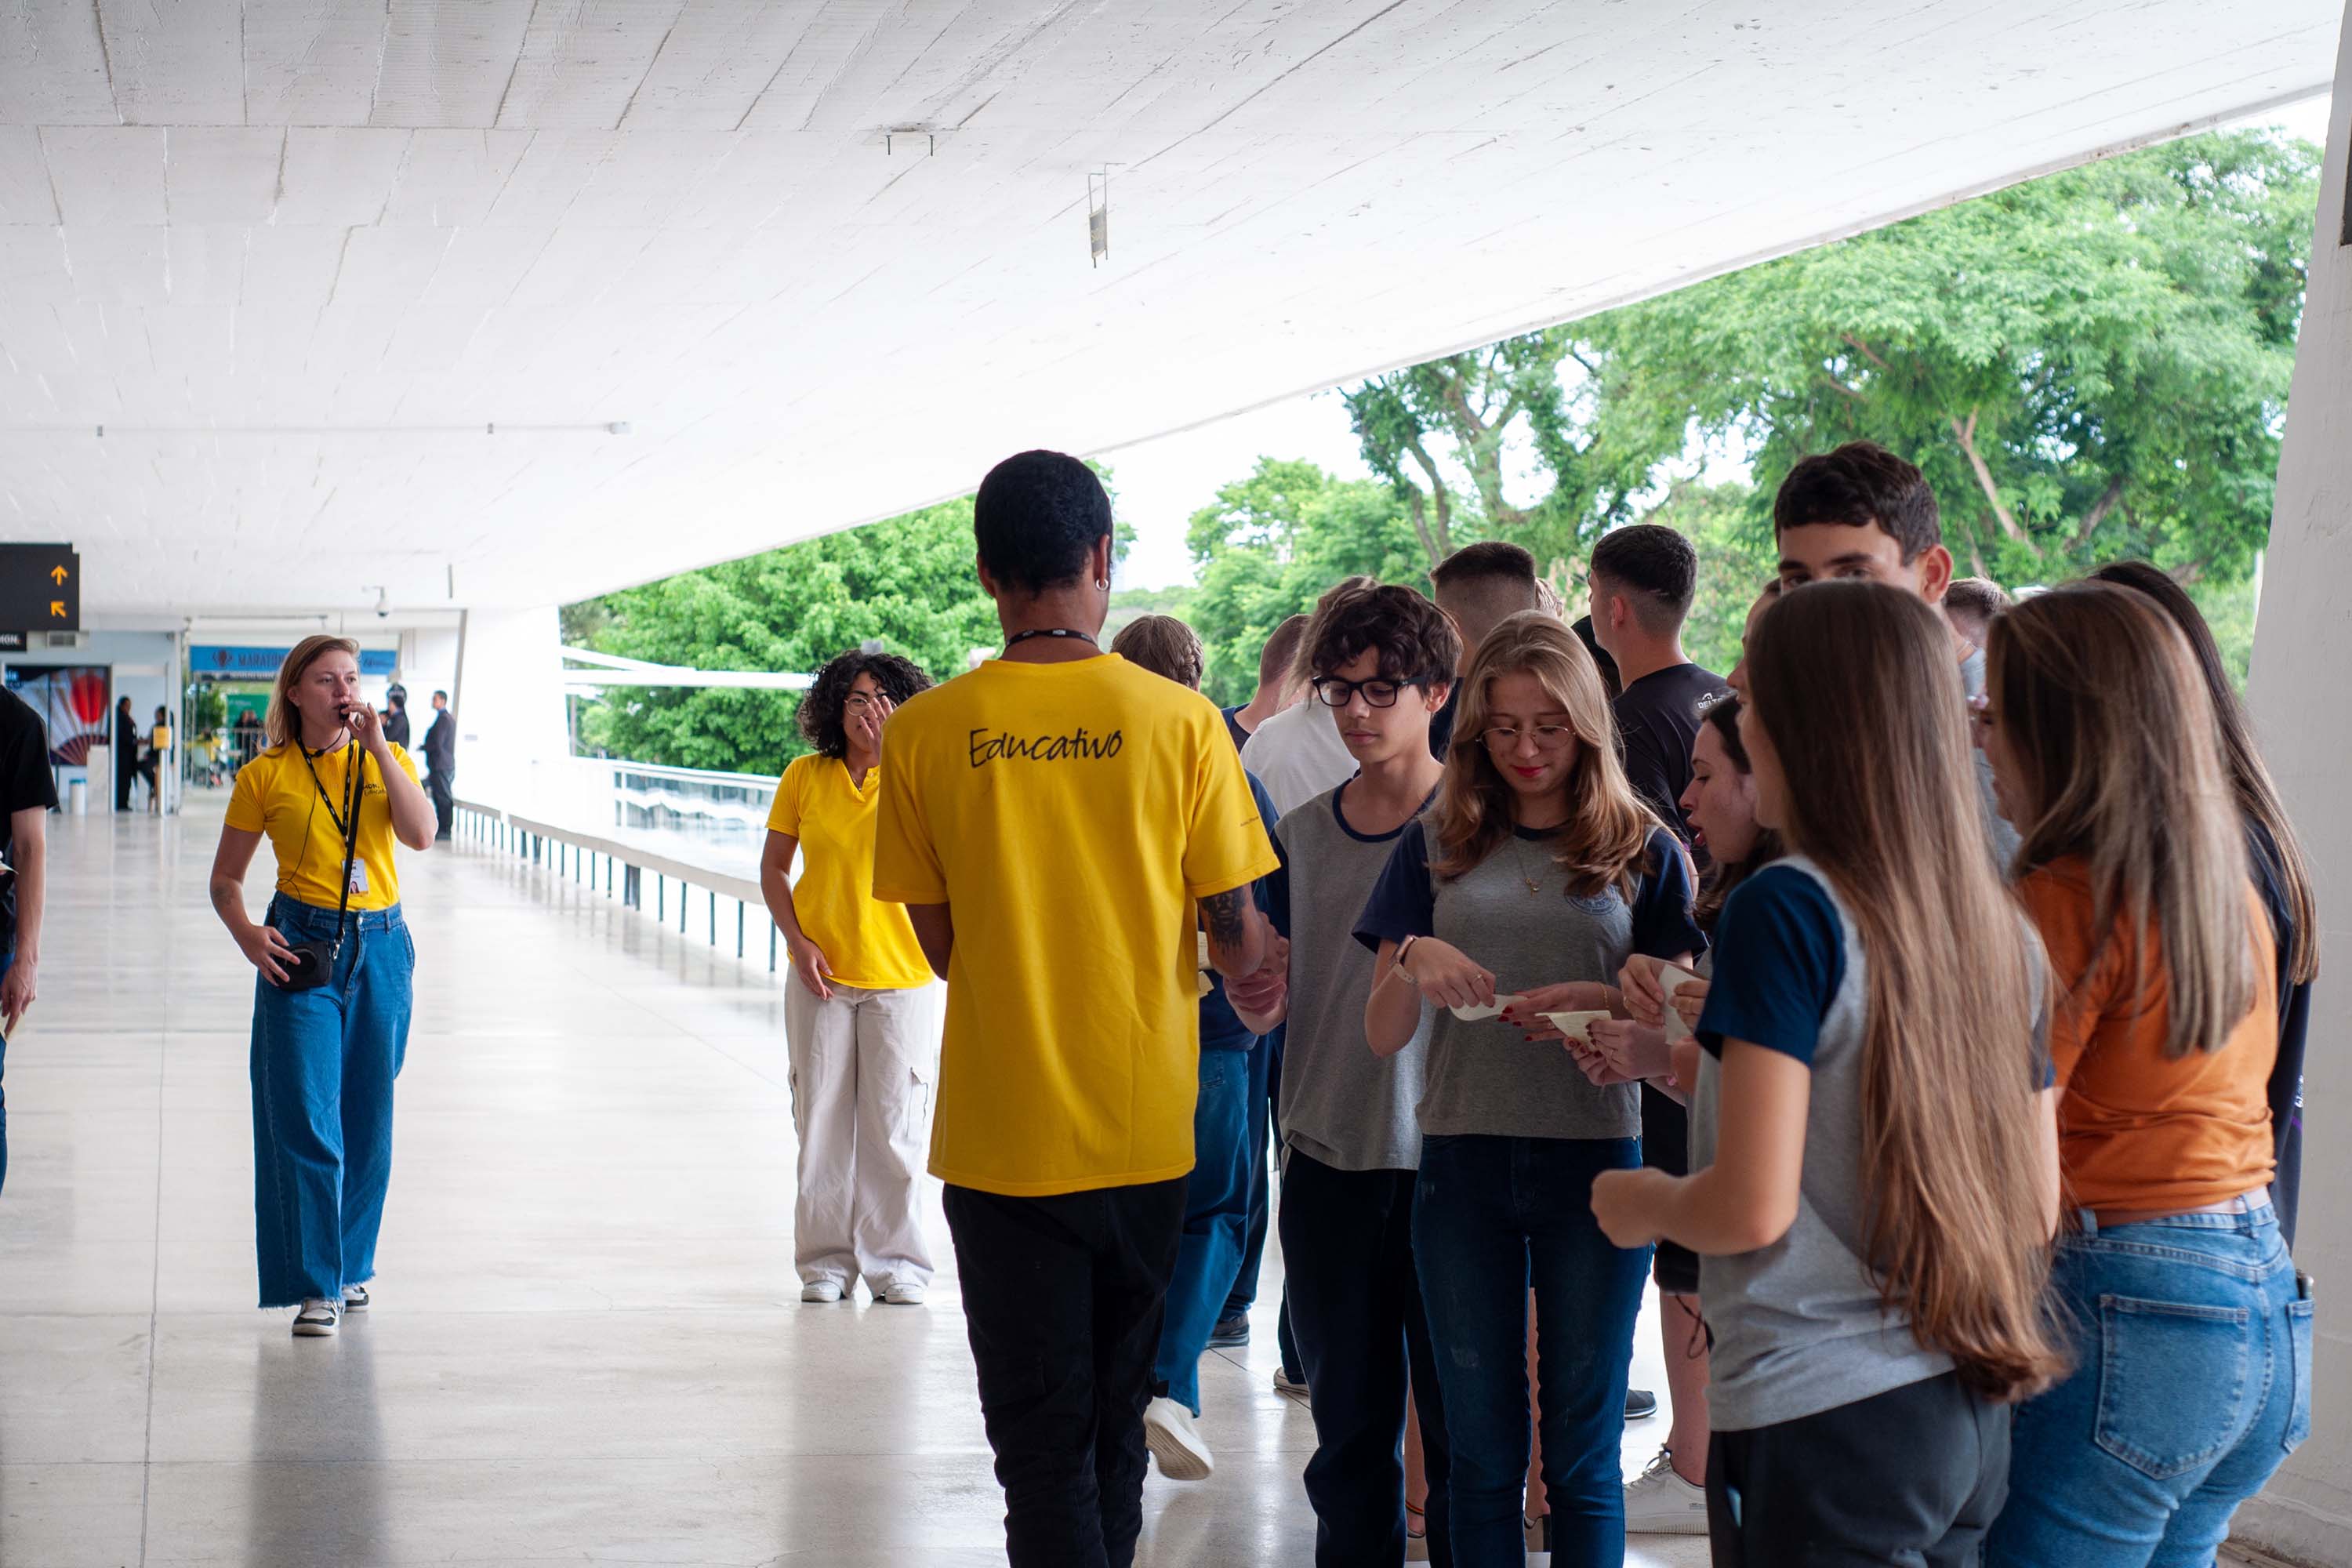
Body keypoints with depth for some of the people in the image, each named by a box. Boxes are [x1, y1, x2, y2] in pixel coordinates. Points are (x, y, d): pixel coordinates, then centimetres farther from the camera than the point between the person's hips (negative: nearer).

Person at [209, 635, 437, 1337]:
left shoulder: (387, 759, 7)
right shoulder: (265, 776, 1)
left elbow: (420, 834, -11)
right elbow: (225, 878, 6)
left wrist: (378, 749, -14)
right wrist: (245, 933, -12)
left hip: (380, 947, 3)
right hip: (301, 950, -2)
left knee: (367, 1121, 8)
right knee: (305, 1118, -10)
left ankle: (352, 1266, 23)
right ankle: (317, 1286, -7)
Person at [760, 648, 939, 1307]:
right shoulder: (805, 777, 1)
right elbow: (773, 867, 7)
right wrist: (797, 940, -5)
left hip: (902, 976, -1)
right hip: (821, 976, 2)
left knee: (895, 1123, 2)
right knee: (821, 1119, 6)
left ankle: (895, 1261, 13)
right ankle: (826, 1260, 16)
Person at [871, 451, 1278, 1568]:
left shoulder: (926, 732, -6)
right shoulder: (1181, 722, -7)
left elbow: (938, 943, 1)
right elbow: (1236, 933, -3)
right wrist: (1257, 984, 20)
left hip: (999, 1133, -1)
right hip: (1144, 1128, 1)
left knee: (1040, 1432, 6)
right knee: (1115, 1411, 19)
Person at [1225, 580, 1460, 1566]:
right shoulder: (1301, 835, 9)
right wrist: (1256, 1003, -8)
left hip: (1445, 1160, -4)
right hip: (1327, 1160, 4)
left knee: (1460, 1422, 2)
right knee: (1349, 1421, 11)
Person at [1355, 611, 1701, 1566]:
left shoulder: (1641, 850, 4)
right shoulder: (1437, 848, 7)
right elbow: (1382, 1037, 6)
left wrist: (1601, 1005, -17)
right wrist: (1413, 960, -14)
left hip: (1595, 1160, -1)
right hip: (1463, 1159, 1)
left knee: (1582, 1457, 5)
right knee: (1481, 1451, 8)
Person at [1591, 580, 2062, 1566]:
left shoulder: (1786, 908, -13)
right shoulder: (1993, 924, 7)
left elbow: (1751, 1207, -17)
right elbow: (2035, 1206, 12)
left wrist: (1638, 1202, 3)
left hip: (1824, 1417, -7)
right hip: (1966, 1412, 7)